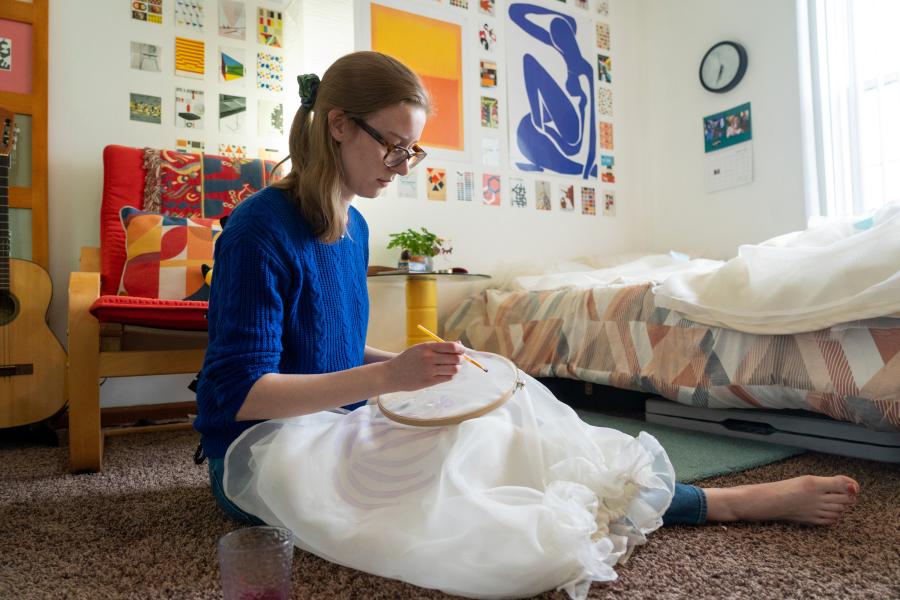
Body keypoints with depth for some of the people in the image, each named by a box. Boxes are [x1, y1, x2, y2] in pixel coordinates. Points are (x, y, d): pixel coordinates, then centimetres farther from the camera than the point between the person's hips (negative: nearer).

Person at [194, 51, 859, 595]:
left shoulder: (352, 228, 5)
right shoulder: (261, 229, -18)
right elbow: (241, 391, -21)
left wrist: (412, 364, -4)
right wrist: (388, 376, -28)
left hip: (338, 422, 7)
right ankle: (732, 502, -8)